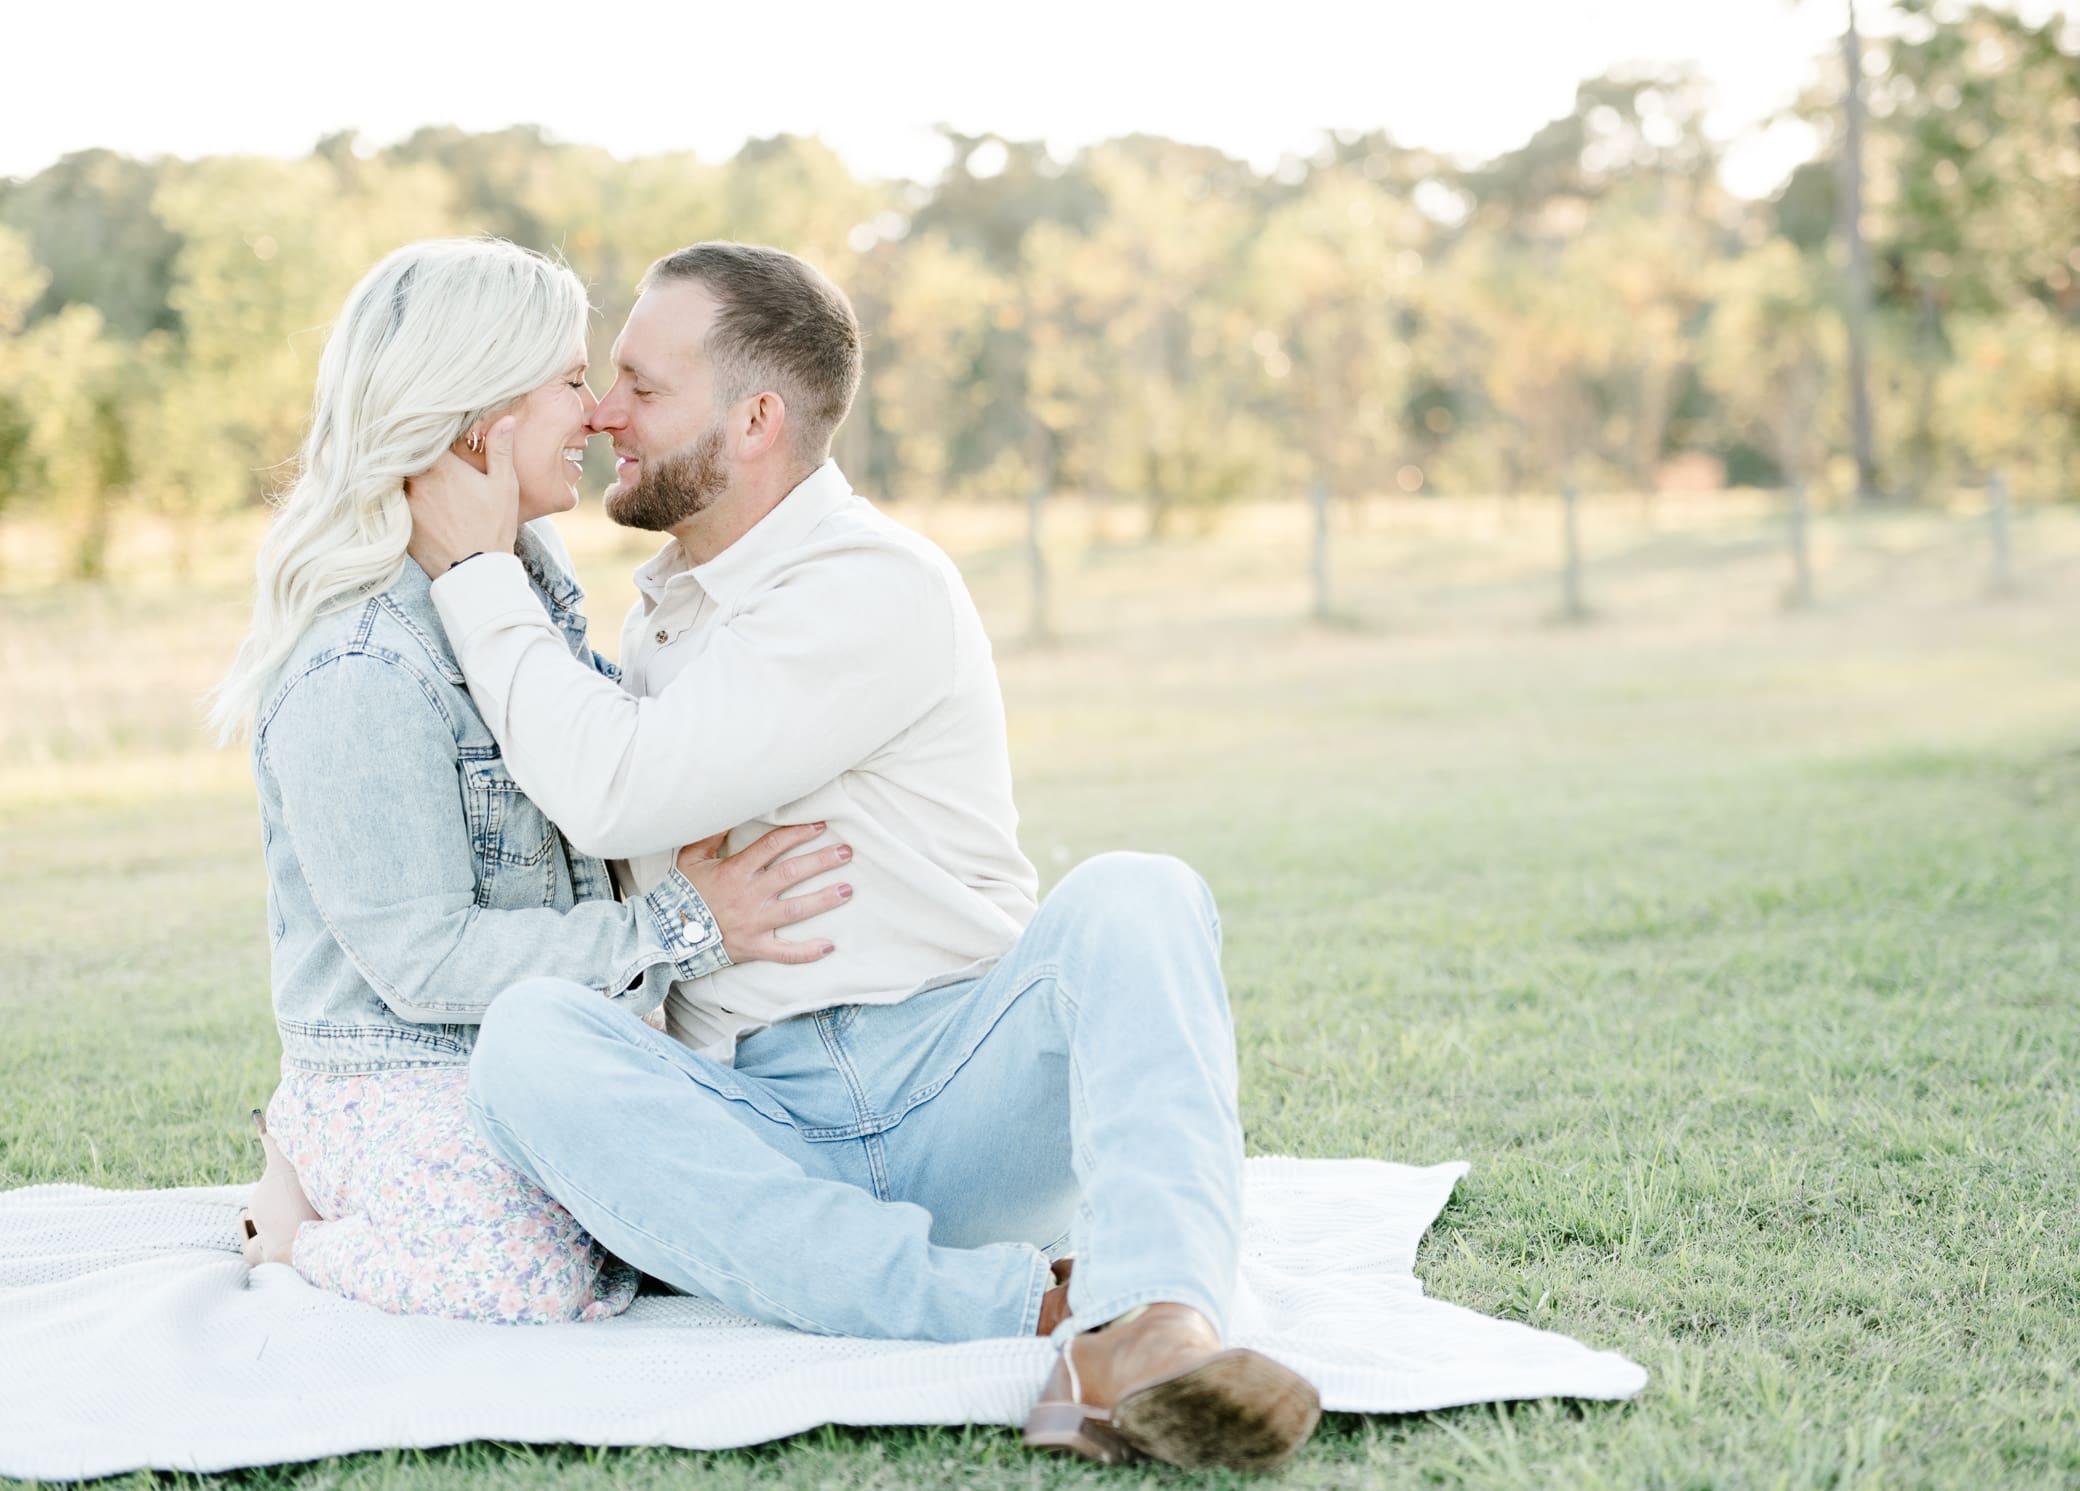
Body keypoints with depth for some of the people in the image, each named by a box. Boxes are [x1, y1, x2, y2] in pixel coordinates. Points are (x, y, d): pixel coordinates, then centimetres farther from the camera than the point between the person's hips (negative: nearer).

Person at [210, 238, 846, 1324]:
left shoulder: (534, 582, 8)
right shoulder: (359, 674, -22)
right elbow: (422, 960, -23)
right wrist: (679, 929, -22)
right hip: (401, 1081, -9)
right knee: (539, 1278, -32)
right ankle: (302, 1219, 1)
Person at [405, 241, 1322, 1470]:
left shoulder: (879, 588, -7)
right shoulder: (663, 609, 21)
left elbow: (613, 795, -16)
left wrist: (478, 570, -5)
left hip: (959, 1087, -5)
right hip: (755, 1126, 5)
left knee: (1131, 897, -32)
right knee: (529, 1034, -25)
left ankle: (1146, 1333, -58)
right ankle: (1030, 1306, -36)